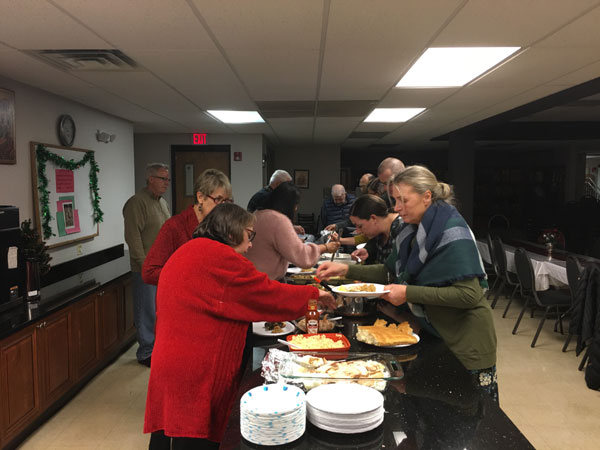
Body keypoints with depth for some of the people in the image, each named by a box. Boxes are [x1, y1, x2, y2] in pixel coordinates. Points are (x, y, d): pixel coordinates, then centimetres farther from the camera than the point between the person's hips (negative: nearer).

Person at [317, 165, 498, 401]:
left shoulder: (452, 233, -23)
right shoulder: (413, 230, 2)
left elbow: (470, 295, -28)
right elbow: (390, 270, 10)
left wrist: (409, 293, -28)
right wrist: (346, 269, -2)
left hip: (466, 341, -8)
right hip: (433, 331, 8)